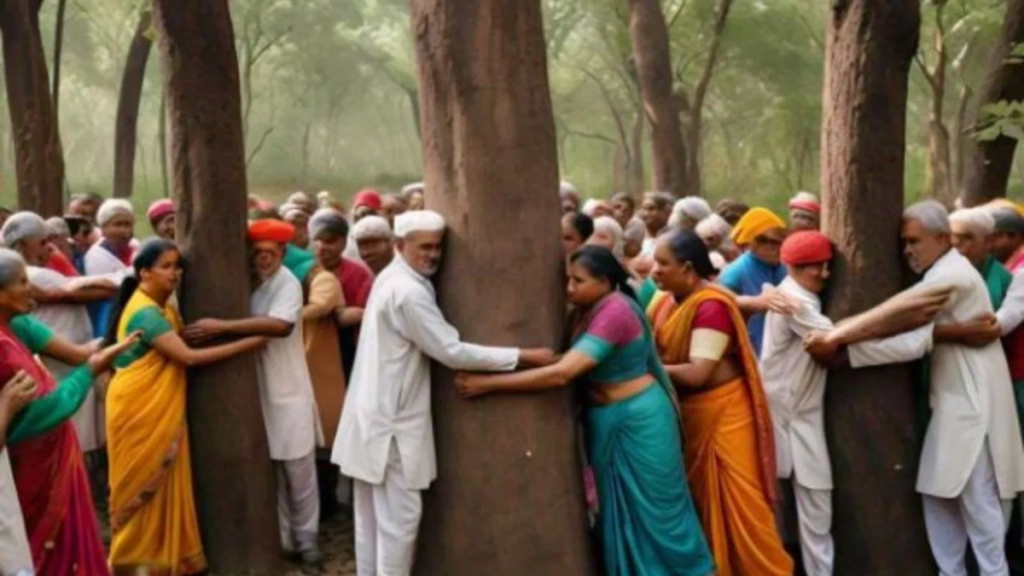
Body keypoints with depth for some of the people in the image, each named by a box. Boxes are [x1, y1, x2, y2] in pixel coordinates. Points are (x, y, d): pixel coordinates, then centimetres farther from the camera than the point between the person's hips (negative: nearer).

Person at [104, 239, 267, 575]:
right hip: (138, 412, -9)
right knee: (142, 488, 2)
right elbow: (188, 357, -25)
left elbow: (178, 355, 9)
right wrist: (248, 343, -22)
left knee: (162, 487, 12)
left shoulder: (163, 307, 11)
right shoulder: (145, 313, -20)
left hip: (161, 411, 9)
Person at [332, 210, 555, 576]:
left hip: (375, 414, 10)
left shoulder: (392, 279, 11)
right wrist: (526, 356, -20)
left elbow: (436, 343, 19)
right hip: (393, 421, -10)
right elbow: (452, 352, -22)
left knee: (373, 515, 16)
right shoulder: (408, 291, -21)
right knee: (399, 517, -2)